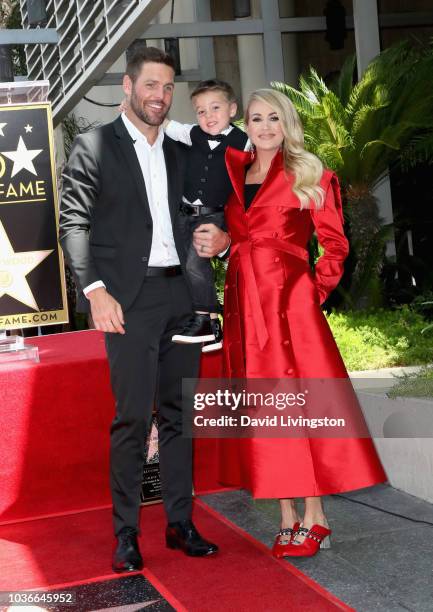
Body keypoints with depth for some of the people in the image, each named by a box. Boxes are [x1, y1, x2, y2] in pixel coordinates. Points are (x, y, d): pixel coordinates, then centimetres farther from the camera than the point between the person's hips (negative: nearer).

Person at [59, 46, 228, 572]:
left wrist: (216, 241, 2)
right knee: (132, 416, -7)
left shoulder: (177, 153, 18)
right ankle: (125, 534, 2)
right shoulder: (94, 147, 1)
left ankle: (180, 523, 16)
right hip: (129, 301, -6)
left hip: (181, 296, 6)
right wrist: (94, 289, -16)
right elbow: (74, 224, -5)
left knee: (178, 412, 8)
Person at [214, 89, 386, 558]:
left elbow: (335, 243, 2)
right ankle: (288, 518, 15)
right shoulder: (233, 170, 12)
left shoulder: (307, 175, 1)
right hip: (244, 302, 5)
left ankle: (314, 519, 3)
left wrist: (316, 289, -5)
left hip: (290, 299, -4)